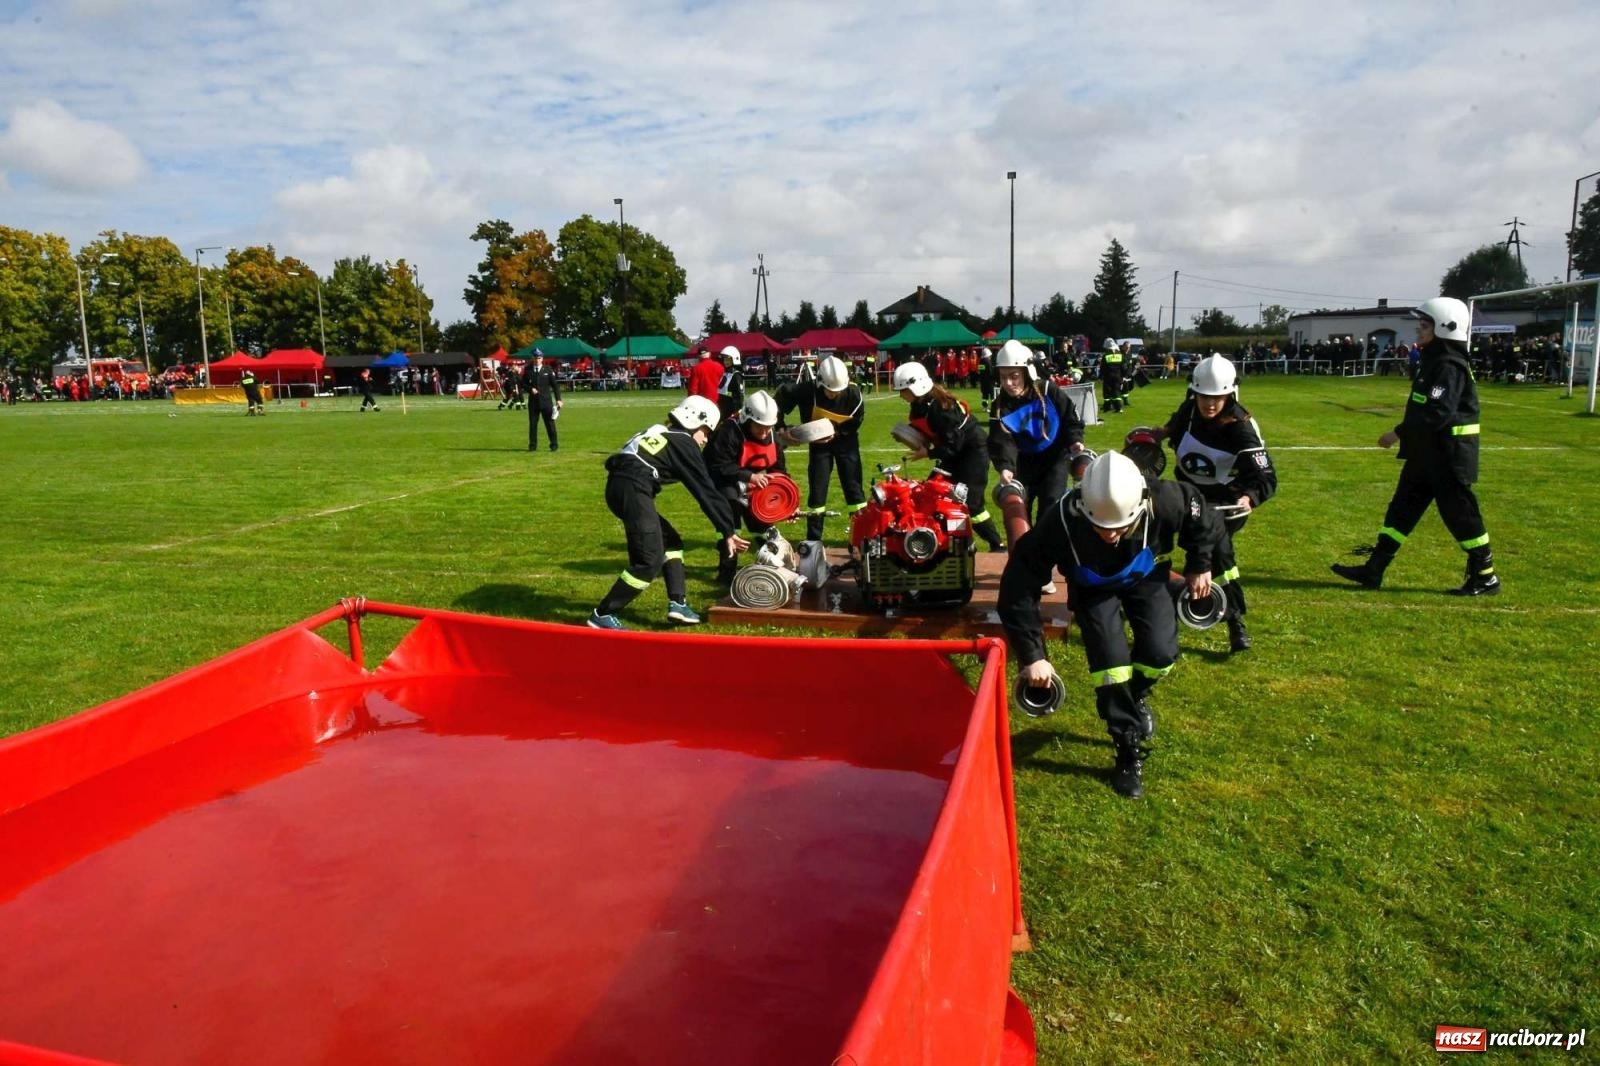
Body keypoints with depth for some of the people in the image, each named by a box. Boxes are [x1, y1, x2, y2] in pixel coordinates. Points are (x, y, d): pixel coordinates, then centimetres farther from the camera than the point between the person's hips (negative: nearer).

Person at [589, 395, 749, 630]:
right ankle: (602, 615, -3)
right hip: (632, 489, -10)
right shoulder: (684, 444, 3)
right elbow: (705, 491, 1)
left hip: (618, 486, 10)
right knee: (650, 560, -7)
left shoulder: (661, 435, 28)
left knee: (670, 541, 18)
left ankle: (677, 604, 11)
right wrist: (728, 531, 3)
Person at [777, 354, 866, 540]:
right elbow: (782, 396, -14)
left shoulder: (853, 394, -24)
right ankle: (813, 541, 12)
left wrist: (836, 432, -24)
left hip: (845, 441, 0)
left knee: (853, 487, 1)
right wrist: (781, 427, -15)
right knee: (817, 489, 2)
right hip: (819, 443, 0)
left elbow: (855, 422, -10)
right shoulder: (808, 390, -27)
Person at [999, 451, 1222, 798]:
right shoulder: (1061, 522, -41)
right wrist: (1031, 655, -34)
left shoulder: (1164, 502, -38)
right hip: (1092, 586, -1)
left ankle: (1135, 695, 24)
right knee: (1110, 660, -16)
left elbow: (1203, 519, -12)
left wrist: (1199, 566, 1)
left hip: (1145, 576, 2)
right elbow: (1018, 588, -34)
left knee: (1160, 653, -13)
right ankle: (1130, 750, 5)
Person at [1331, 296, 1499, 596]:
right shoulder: (1432, 360, 13)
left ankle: (1485, 577, 13)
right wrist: (1405, 435, 14)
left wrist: (1399, 433, -23)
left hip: (1448, 453, -10)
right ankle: (1373, 568, 13)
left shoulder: (1449, 366, -18)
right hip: (1427, 451, 10)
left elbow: (1439, 413, -28)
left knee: (1459, 512, -1)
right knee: (1403, 507, 9)